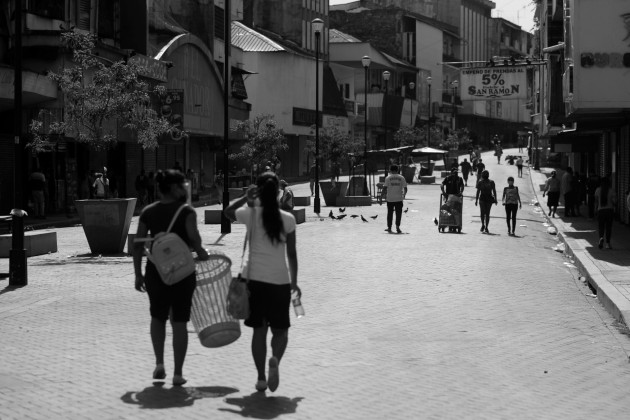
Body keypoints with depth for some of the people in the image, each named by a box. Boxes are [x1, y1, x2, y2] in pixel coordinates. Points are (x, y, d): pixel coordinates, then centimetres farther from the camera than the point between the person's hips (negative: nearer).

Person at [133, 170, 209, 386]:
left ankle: (159, 363, 12)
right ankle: (178, 373, 5)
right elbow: (193, 237, -23)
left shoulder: (148, 212, 4)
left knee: (158, 317, 23)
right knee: (179, 322, 5)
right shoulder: (186, 212, -7)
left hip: (156, 271, 3)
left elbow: (138, 244, 3)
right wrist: (201, 253, -2)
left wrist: (138, 274, 8)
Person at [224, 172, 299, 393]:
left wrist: (245, 198, 8)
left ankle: (261, 378, 8)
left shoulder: (250, 214, -5)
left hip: (255, 278, 1)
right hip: (280, 281, 0)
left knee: (259, 329, 10)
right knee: (280, 330, 11)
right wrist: (294, 282, 9)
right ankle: (275, 359, -19)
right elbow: (292, 254, 1)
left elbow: (228, 211, 17)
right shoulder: (287, 219, -4)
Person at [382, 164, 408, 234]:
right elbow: (405, 188, 3)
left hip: (390, 199, 0)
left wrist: (384, 194, 4)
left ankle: (389, 228, 14)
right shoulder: (401, 178, 4)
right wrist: (404, 195, 19)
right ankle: (397, 227, -9)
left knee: (390, 213, 10)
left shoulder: (388, 178, 0)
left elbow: (385, 188, -8)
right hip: (399, 198, 0)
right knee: (398, 213, 4)